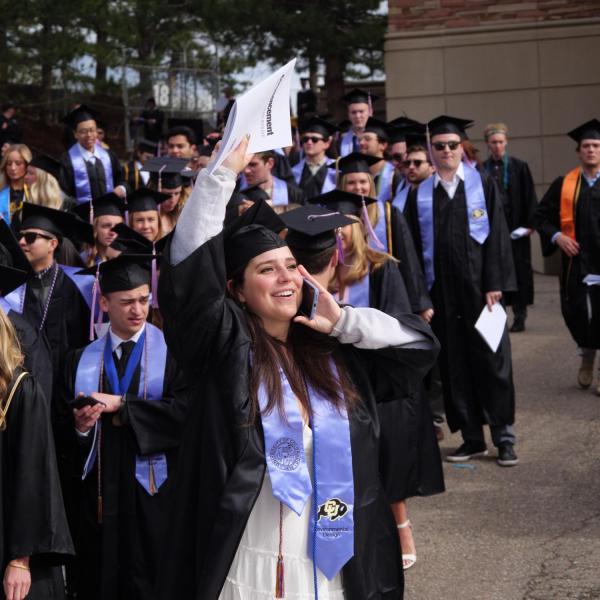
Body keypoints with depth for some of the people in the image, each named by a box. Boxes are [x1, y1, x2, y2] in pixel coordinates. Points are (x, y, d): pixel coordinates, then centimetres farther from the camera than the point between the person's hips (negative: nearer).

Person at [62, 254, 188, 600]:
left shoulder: (171, 350, -1)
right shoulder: (83, 360, 10)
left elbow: (186, 410, -13)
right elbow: (62, 426, 9)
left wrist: (120, 404, -12)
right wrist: (80, 425, -13)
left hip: (153, 494, -3)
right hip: (99, 493, 3)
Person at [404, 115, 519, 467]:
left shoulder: (484, 187, 2)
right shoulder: (420, 196, 7)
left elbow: (497, 237, -2)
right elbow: (415, 248, 6)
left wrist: (494, 285, -11)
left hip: (478, 288, -2)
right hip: (441, 291, 2)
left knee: (492, 361, 0)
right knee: (454, 365, 4)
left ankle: (504, 438, 8)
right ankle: (472, 438, 13)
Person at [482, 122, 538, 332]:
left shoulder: (519, 167, 1)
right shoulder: (482, 170, 6)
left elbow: (529, 197, 0)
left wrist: (529, 223, -7)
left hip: (515, 228, -2)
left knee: (518, 268, 1)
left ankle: (519, 315, 7)